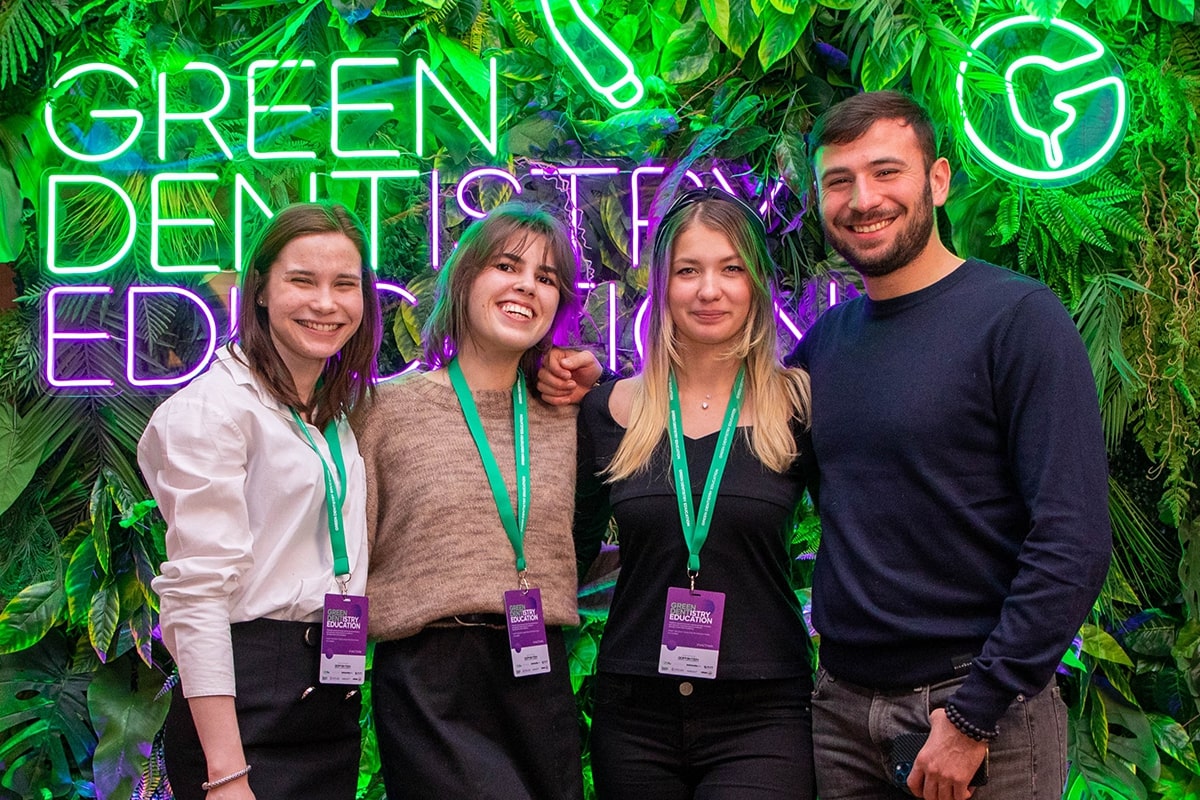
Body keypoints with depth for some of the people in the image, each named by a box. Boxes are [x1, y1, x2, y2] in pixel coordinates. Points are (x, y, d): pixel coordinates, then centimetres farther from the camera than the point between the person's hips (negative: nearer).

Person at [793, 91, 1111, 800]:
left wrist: (975, 715, -17)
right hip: (843, 703, 5)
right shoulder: (828, 337, 7)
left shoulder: (1018, 317, -11)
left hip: (981, 703, -5)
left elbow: (1074, 542, -16)